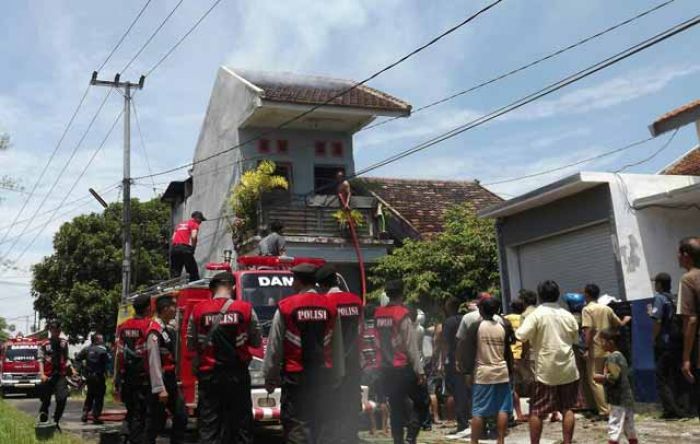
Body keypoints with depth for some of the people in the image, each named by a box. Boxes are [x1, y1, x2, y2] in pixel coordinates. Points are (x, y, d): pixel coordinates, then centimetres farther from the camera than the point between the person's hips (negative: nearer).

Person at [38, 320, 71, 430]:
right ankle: (42, 422, 20)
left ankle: (56, 422, 5)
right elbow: (41, 360, -4)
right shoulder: (44, 344, 2)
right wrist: (42, 374, -16)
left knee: (62, 399, -10)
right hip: (48, 376, -2)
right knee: (46, 401, 4)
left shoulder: (64, 342, 13)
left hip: (61, 375, 2)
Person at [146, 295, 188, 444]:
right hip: (160, 382, -9)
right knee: (156, 419, 0)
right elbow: (154, 363, -23)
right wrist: (160, 389, -25)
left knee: (181, 416, 8)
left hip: (171, 381, 9)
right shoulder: (155, 331, -17)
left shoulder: (170, 330, 12)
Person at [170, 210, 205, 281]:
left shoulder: (179, 224, 27)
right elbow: (193, 237, -12)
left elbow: (173, 238, 19)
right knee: (193, 271, 0)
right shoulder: (194, 224, 5)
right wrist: (193, 248, -1)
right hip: (185, 248, -7)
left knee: (175, 273, 8)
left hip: (174, 248, 7)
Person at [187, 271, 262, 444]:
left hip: (208, 374, 1)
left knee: (208, 424, 5)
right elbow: (256, 342, 3)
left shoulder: (198, 310, -2)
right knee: (241, 422, 9)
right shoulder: (246, 309, -6)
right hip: (237, 374, -1)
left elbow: (191, 345, 4)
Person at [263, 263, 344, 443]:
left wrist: (270, 378, 5)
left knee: (296, 429, -1)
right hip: (323, 377, 4)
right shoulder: (330, 307, 3)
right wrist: (337, 377, 16)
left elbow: (274, 348, -4)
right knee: (323, 425, 11)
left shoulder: (285, 307, -8)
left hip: (295, 377, -4)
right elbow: (338, 348, 7)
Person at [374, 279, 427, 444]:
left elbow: (378, 342, 6)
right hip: (403, 368, -5)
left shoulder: (378, 314, 5)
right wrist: (420, 371, -9)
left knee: (395, 407, 12)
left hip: (386, 368, 5)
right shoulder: (402, 314, -12)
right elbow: (411, 346, -13)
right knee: (421, 403, 8)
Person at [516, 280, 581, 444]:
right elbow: (576, 339, 15)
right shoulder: (567, 315, 3)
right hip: (567, 368, 4)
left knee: (536, 411, 4)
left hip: (546, 370, -4)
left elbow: (521, 336, -17)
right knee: (568, 409, 10)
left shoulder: (536, 314, -10)